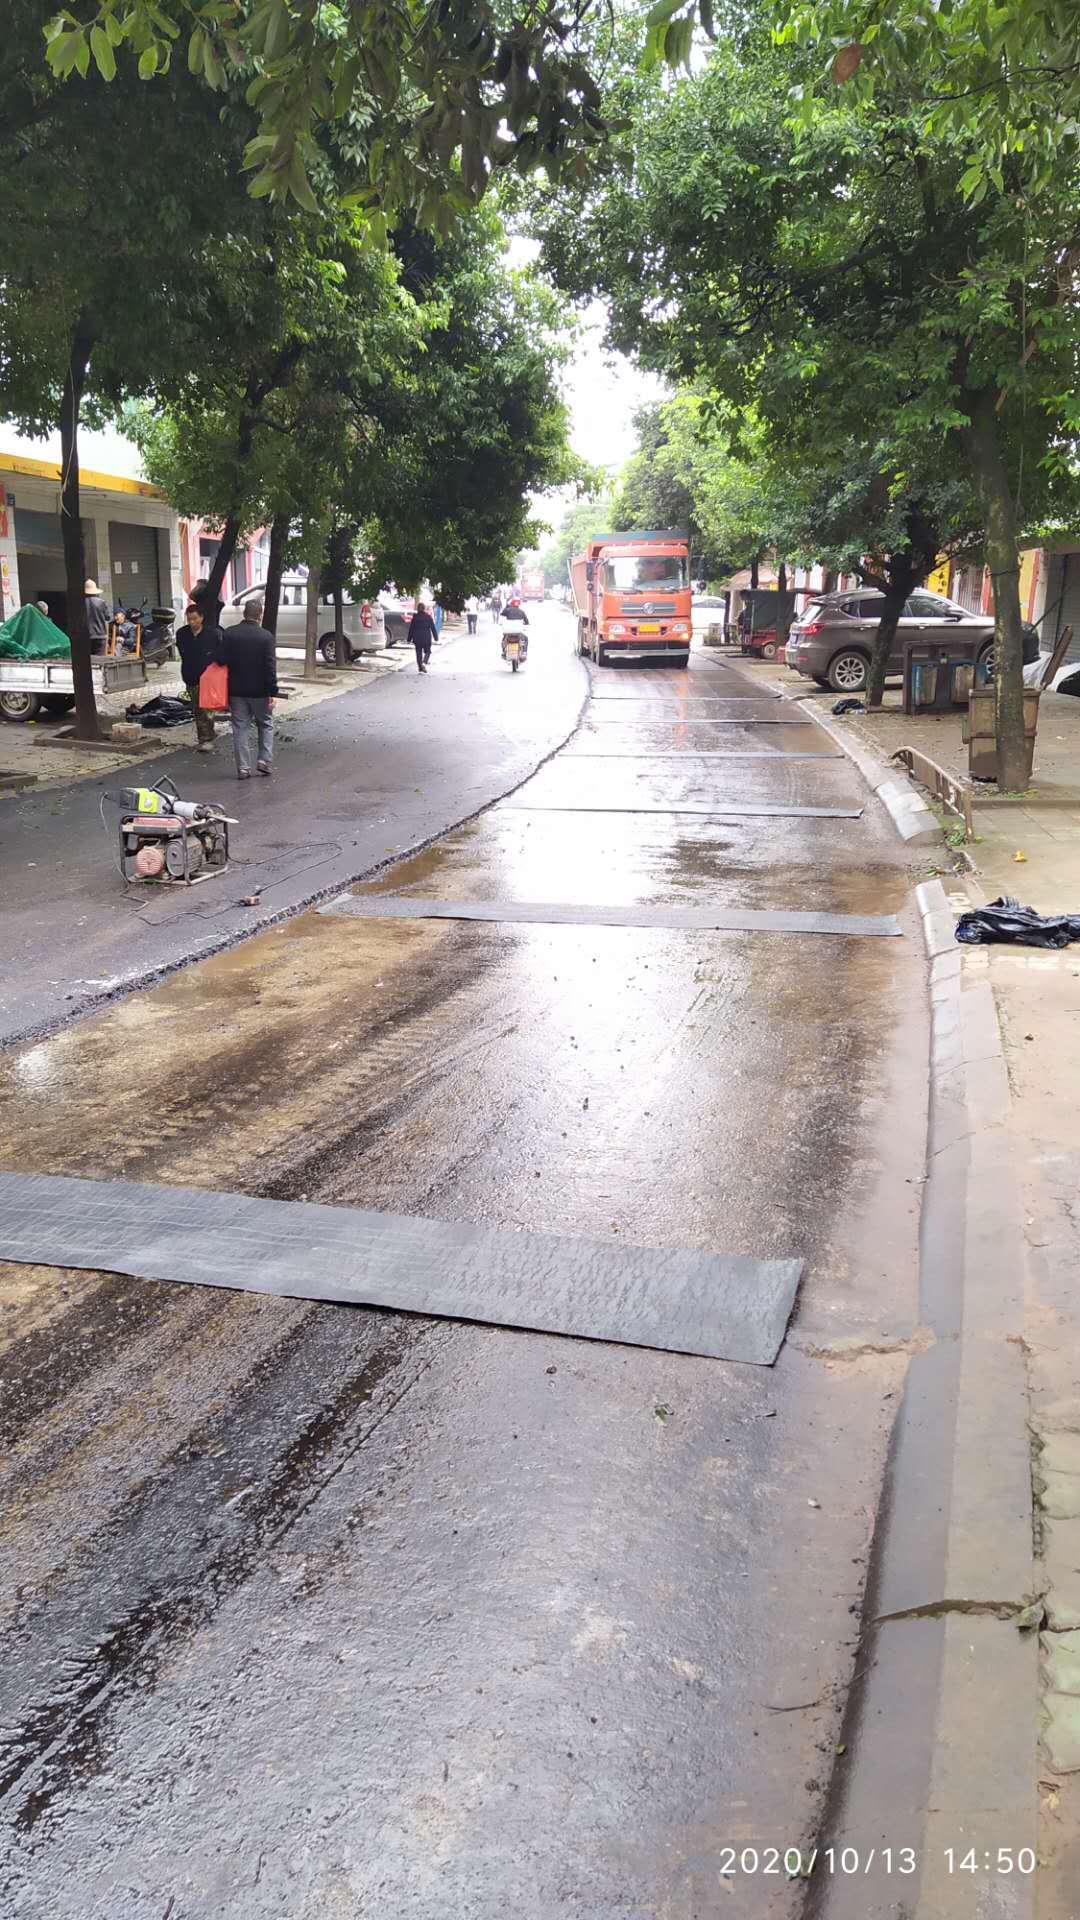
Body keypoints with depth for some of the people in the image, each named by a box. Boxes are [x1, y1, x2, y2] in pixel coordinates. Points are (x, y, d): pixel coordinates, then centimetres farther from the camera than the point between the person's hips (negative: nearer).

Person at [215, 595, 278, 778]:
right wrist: (272, 693, -9)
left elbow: (220, 660, -5)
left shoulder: (228, 634, -3)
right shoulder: (266, 636, -10)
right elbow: (270, 667, -12)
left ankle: (243, 768, 6)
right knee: (266, 724, 16)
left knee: (240, 728, 7)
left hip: (236, 690, 2)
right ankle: (264, 759, 6)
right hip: (259, 691, -2)